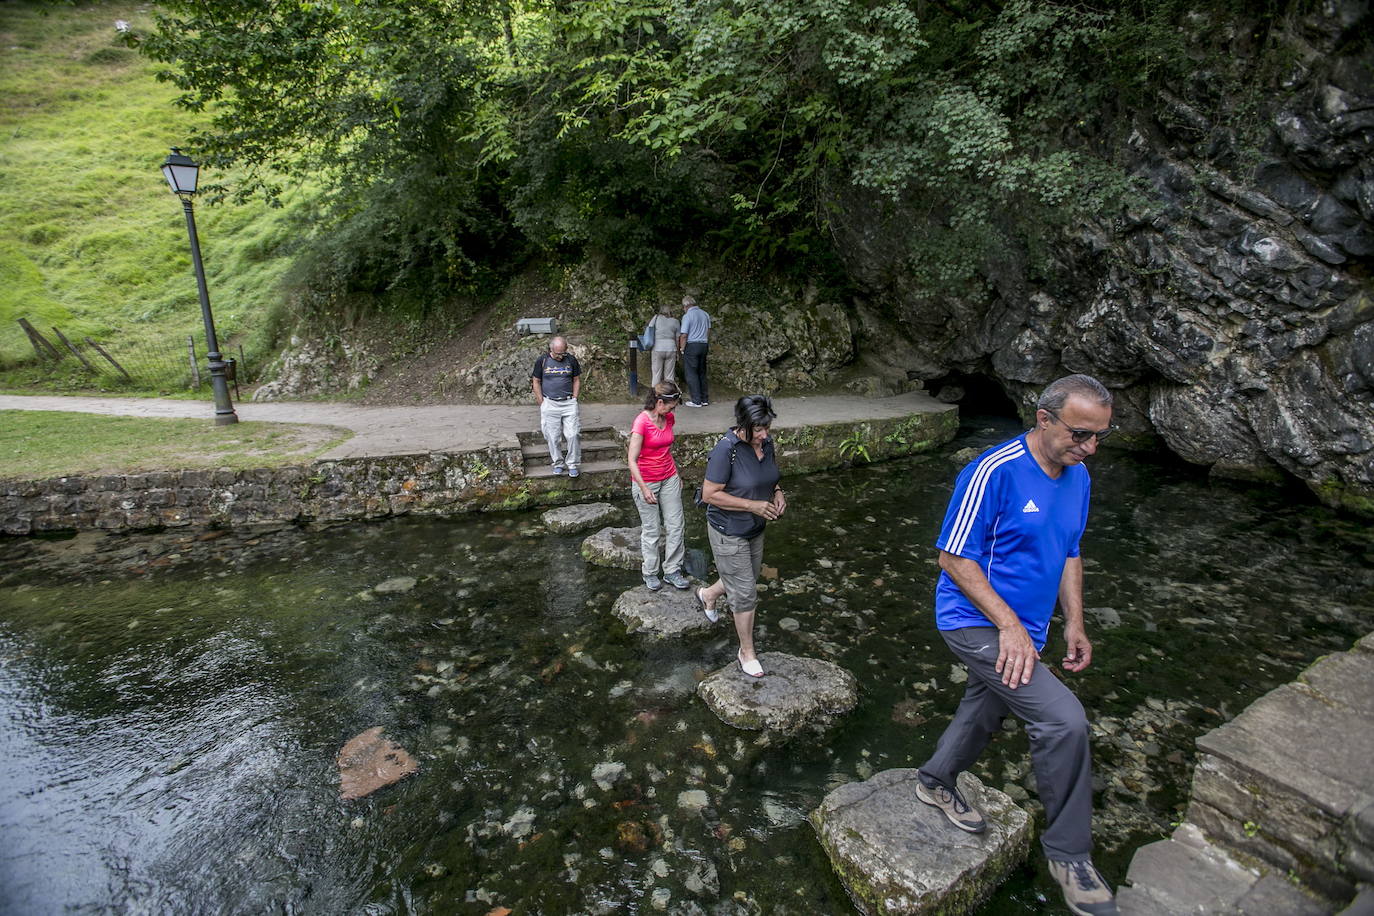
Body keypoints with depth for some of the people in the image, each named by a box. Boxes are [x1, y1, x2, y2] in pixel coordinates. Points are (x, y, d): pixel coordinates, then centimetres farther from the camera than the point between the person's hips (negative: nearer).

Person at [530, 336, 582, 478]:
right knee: (552, 436, 2)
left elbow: (577, 380, 12)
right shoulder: (542, 361, -1)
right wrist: (542, 403, 0)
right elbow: (536, 382, 5)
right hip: (549, 403, -1)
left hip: (569, 403, 1)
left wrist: (574, 399, 4)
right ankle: (558, 464, 17)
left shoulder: (571, 360, 3)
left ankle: (573, 465, 8)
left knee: (572, 435, -5)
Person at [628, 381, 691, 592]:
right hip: (646, 481, -6)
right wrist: (644, 489, -26)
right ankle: (650, 573, 23)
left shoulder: (668, 418, 2)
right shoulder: (641, 422, -20)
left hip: (669, 479, 6)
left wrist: (676, 475, 20)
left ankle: (672, 571, 19)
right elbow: (632, 460, -20)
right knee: (651, 530, 6)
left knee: (675, 526, 6)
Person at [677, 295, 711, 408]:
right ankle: (704, 399, 17)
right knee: (702, 372, 14)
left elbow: (683, 335, -14)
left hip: (691, 346, -6)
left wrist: (682, 349, -3)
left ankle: (696, 401, -2)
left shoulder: (687, 316, -11)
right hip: (704, 345, 6)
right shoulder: (705, 314, 9)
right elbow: (709, 331, 16)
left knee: (691, 373, 0)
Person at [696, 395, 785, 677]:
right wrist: (753, 505, -27)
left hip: (755, 528, 8)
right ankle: (747, 653, 22)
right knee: (745, 593, 2)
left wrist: (777, 492, -7)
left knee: (745, 579, 25)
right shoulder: (726, 450, -27)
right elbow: (710, 494, -24)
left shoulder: (766, 442, -4)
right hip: (729, 533, -8)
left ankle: (707, 595, 55)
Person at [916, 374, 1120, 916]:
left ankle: (936, 780, 50)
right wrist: (1009, 624, -23)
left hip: (1019, 629, 9)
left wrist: (1074, 624, 9)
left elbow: (1069, 553, 15)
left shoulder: (1077, 477, 2)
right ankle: (1068, 853, 7)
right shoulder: (994, 472, -24)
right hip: (978, 624, -9)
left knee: (985, 712, 24)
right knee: (1064, 720, -16)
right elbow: (953, 556, -21)